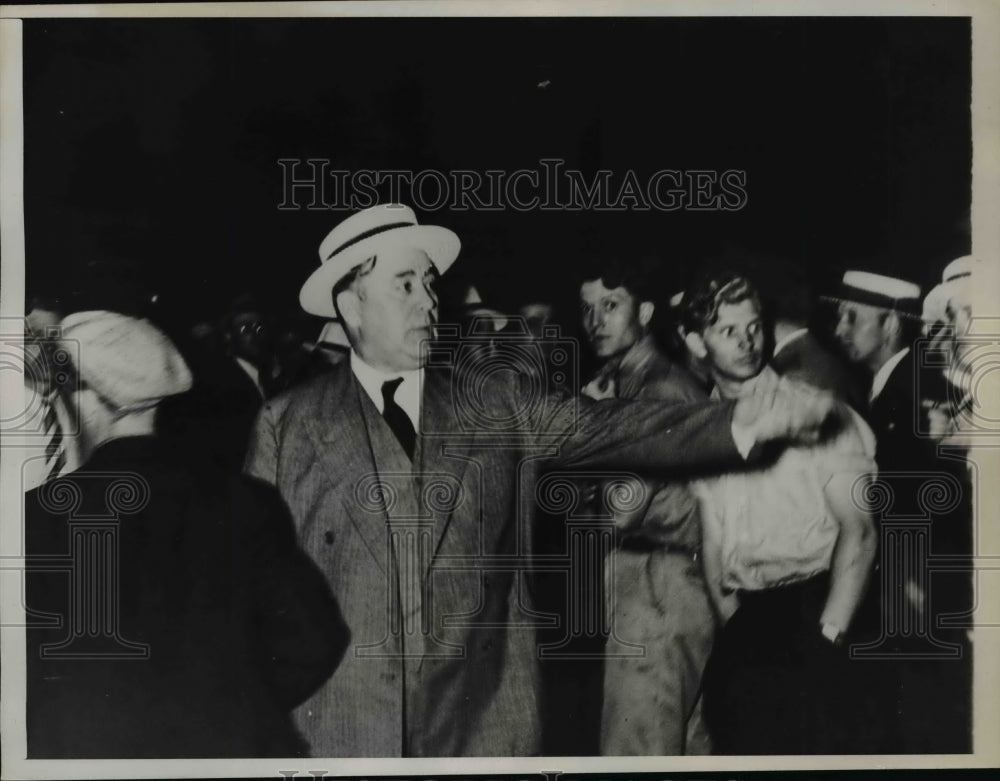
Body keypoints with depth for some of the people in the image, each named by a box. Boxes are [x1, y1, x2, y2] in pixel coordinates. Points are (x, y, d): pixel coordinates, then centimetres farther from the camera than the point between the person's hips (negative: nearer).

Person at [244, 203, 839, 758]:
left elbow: (601, 428, -7)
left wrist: (740, 424, -18)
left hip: (483, 717, 1)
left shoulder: (495, 402, 2)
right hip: (338, 727, -1)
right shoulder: (287, 424, -1)